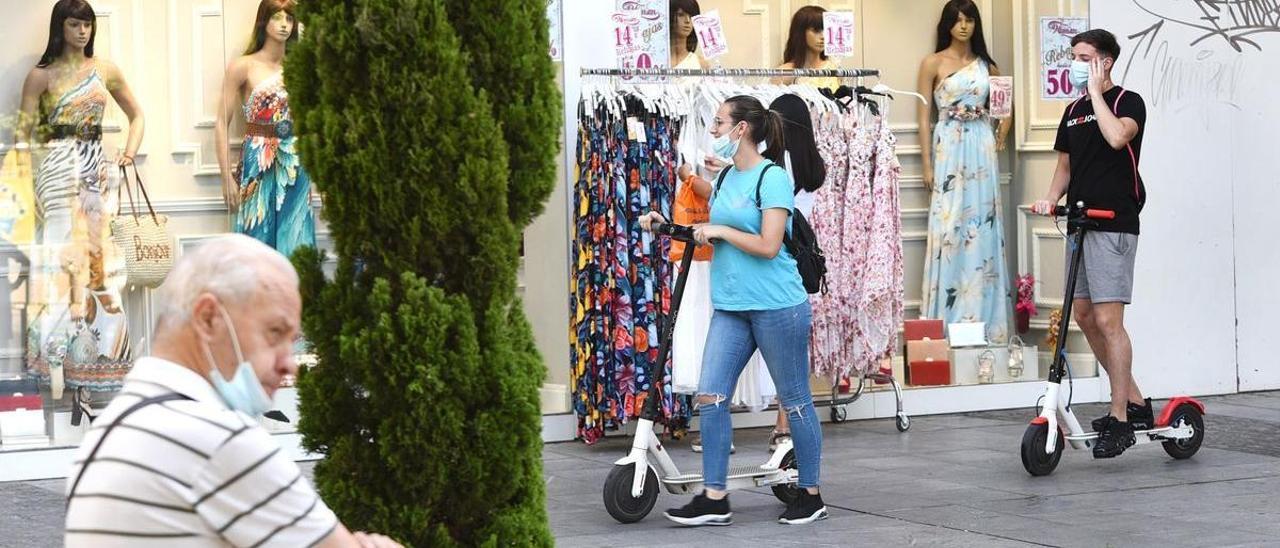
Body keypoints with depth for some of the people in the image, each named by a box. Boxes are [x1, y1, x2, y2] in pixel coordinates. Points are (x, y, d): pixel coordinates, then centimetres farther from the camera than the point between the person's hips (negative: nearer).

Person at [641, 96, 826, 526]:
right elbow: (712, 236, 20)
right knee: (710, 397, -1)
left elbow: (768, 246, -19)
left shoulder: (772, 177, -12)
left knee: (795, 401, 4)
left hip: (776, 306, -8)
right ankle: (715, 499, 3)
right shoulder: (727, 177, 13)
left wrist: (719, 231, -11)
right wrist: (667, 225, 9)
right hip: (731, 306, 8)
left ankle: (811, 496, 16)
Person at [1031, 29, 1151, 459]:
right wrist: (1051, 198, 3)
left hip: (1114, 225, -8)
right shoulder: (1073, 112, 17)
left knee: (1108, 320, -11)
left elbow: (1117, 137, -25)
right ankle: (1135, 403, 20)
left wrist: (1095, 92, -14)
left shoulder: (1128, 102, -4)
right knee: (1083, 316, 9)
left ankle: (1120, 420, -6)